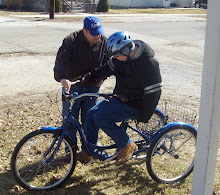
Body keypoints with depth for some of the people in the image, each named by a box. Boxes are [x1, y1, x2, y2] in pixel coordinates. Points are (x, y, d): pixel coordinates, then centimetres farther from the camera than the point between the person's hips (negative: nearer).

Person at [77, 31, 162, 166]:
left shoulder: (148, 63, -25)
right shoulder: (125, 55, -2)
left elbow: (153, 92, -21)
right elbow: (109, 68, 14)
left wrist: (144, 117, -17)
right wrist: (90, 75, 3)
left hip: (133, 105, -8)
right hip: (120, 98, 9)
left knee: (101, 118, -20)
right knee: (91, 114, 2)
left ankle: (127, 146, -3)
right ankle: (87, 153, 14)